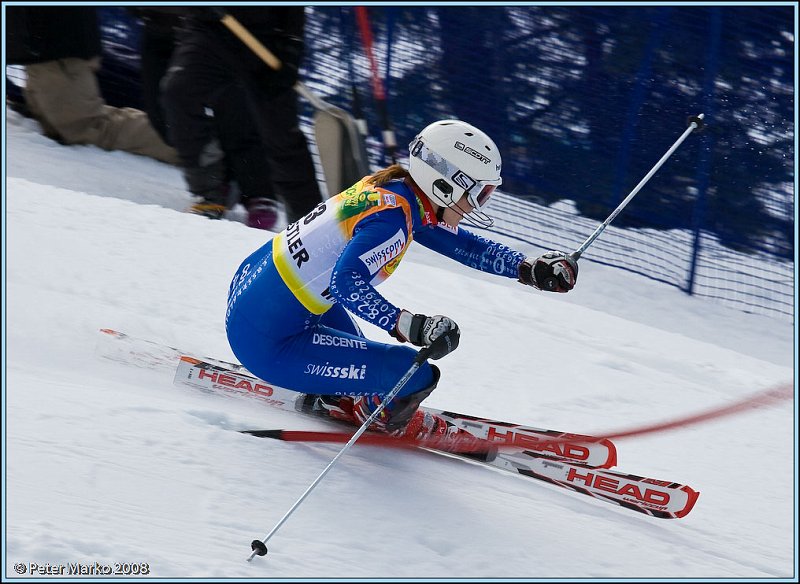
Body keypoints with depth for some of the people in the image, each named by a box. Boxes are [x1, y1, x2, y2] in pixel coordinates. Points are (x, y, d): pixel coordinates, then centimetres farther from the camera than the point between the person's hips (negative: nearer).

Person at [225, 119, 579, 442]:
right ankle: (376, 416, 17)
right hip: (268, 343, -10)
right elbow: (347, 282, -33)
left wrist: (530, 269, 9)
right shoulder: (393, 217, -21)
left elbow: (461, 244, 16)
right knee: (418, 375, -9)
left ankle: (337, 395, 27)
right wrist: (409, 326, -41)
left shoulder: (391, 187, 6)